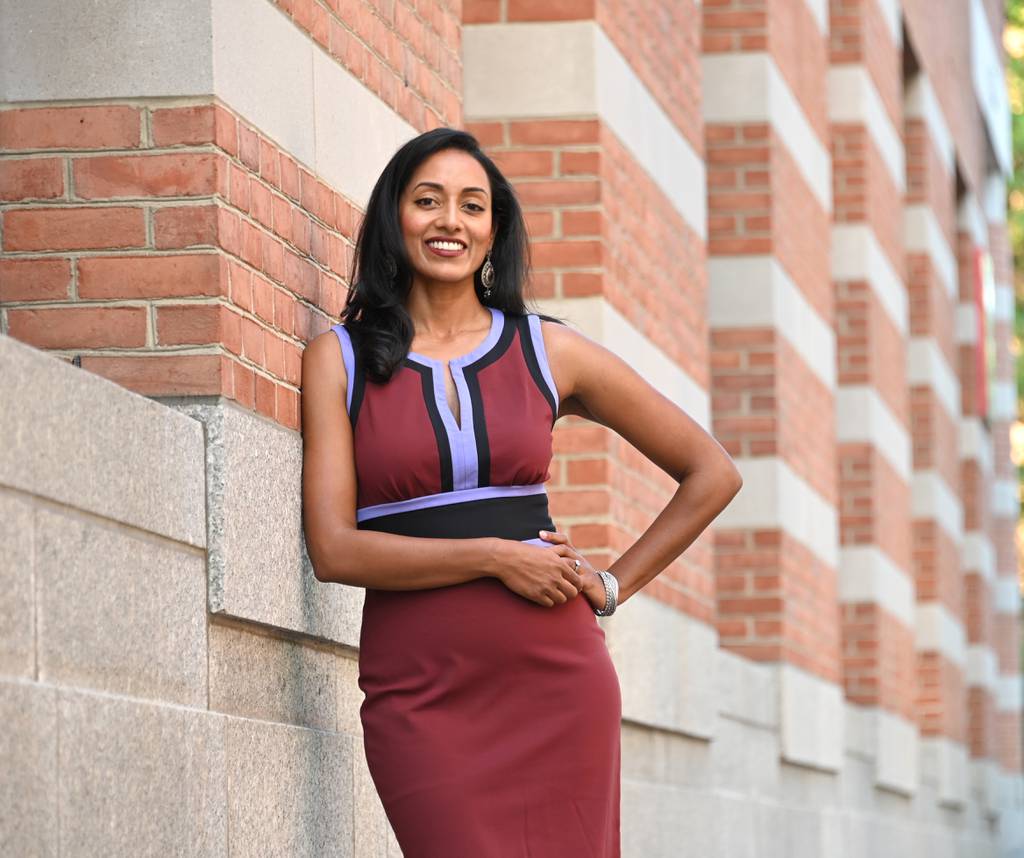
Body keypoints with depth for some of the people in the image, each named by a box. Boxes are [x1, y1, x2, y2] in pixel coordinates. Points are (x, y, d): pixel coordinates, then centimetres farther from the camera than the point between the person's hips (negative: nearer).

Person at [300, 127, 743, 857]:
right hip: (420, 695, -1)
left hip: (555, 681, 1)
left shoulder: (549, 351, 8)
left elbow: (712, 473, 15)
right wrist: (495, 557, -10)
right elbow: (334, 549, -5)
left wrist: (613, 586, 8)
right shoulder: (340, 359, 5)